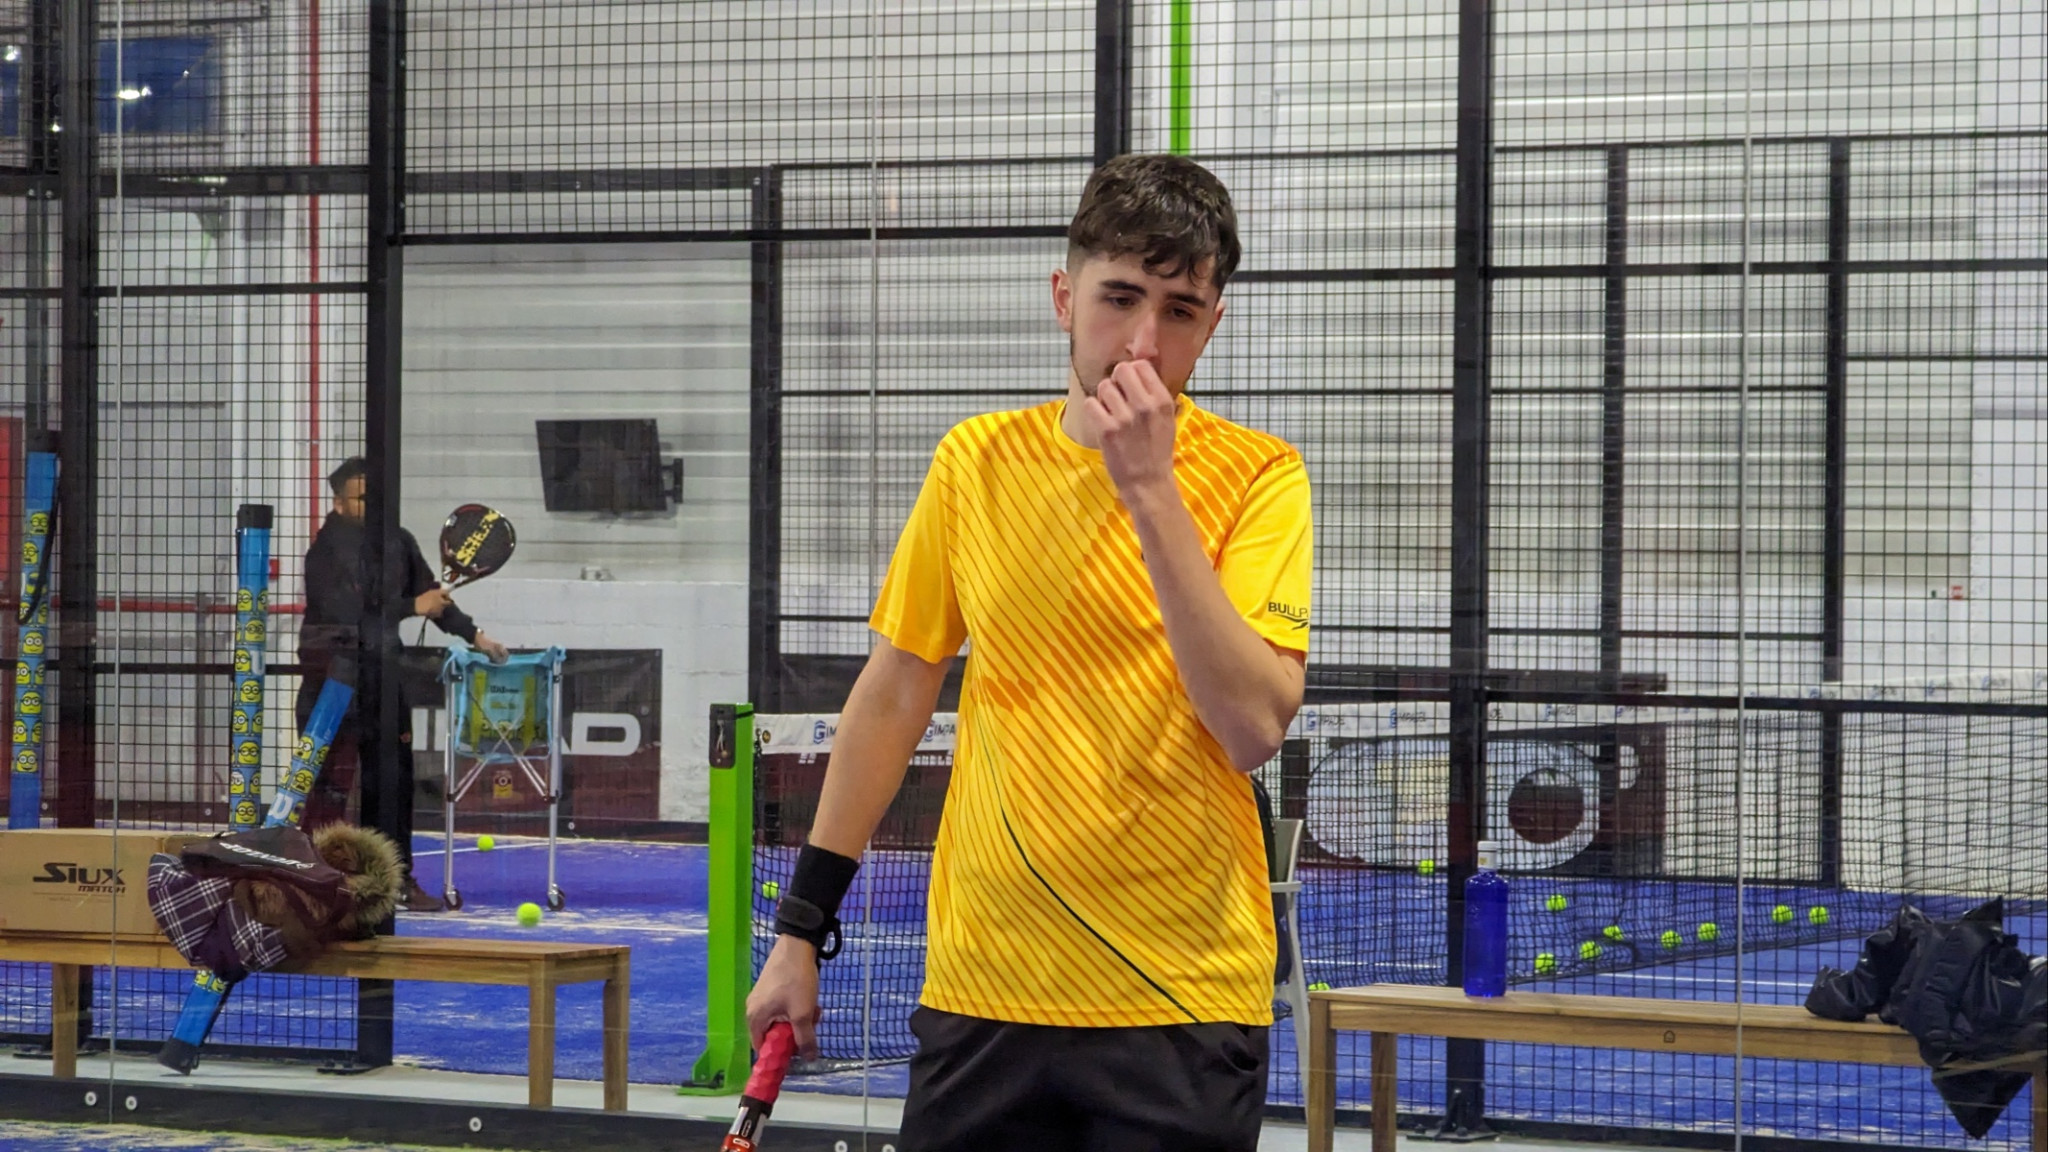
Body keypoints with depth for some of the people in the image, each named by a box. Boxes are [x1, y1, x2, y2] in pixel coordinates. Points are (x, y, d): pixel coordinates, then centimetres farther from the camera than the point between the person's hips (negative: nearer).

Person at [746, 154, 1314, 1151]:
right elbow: (893, 695, 13)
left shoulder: (1255, 477, -5)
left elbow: (1256, 728, -18)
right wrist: (802, 922, 11)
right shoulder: (975, 460, 5)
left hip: (1182, 1006, -3)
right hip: (980, 990, 3)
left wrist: (1151, 491, -20)